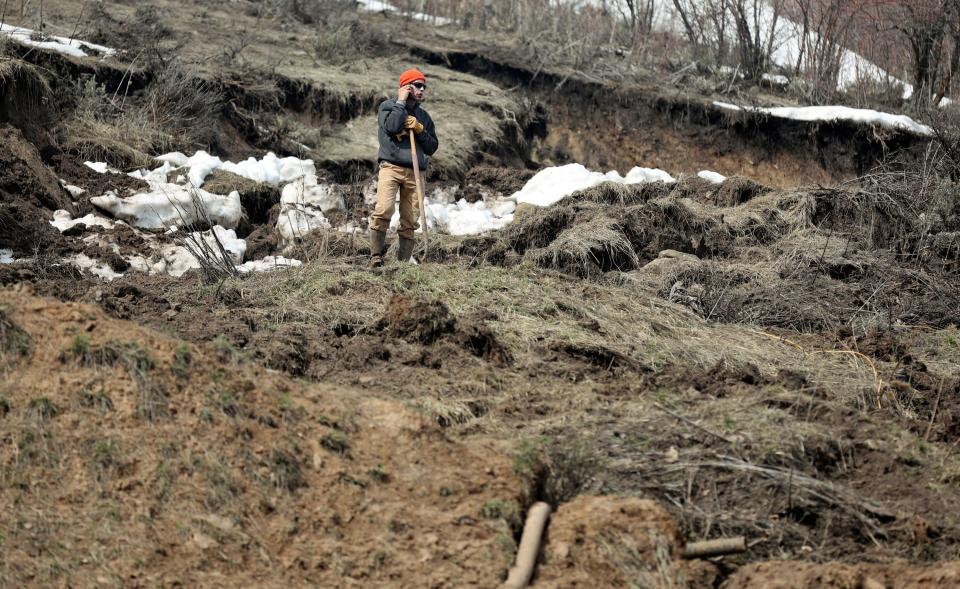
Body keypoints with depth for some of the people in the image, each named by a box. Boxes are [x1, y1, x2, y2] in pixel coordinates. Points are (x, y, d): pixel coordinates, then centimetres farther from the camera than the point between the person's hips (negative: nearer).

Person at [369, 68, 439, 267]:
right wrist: (401, 102, -3)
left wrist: (419, 129, 1)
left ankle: (403, 262, 1)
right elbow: (391, 127, -13)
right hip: (391, 167, -4)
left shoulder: (423, 116, 21)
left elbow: (432, 147, 16)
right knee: (383, 210, -23)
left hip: (415, 172, 4)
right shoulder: (387, 106, 9)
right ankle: (376, 255, -18)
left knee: (410, 221, -2)